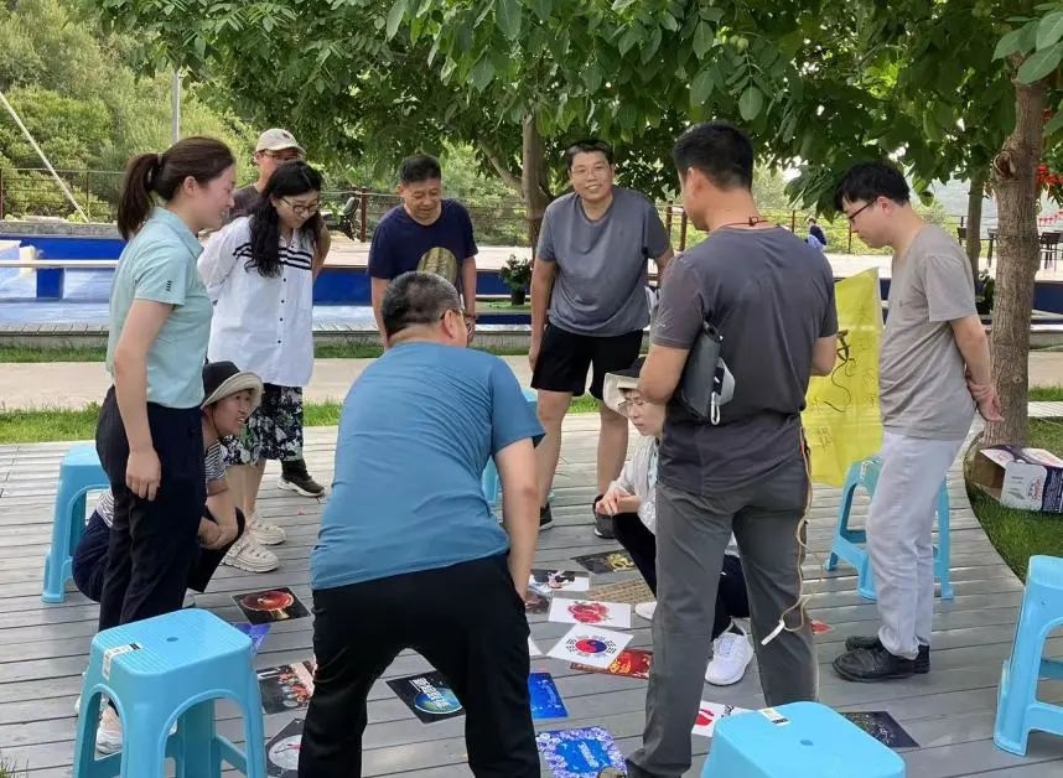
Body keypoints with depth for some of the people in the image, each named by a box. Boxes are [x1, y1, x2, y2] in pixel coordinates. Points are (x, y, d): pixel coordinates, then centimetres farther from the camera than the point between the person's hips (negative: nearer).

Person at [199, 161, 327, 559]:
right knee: (238, 440, 0)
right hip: (239, 355, -5)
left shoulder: (306, 240, 5)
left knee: (265, 437, 14)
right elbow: (203, 283, -2)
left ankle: (249, 516, 30)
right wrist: (232, 320, 5)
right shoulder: (240, 233, -12)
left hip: (283, 358, 6)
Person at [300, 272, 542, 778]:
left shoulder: (363, 386, 32)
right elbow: (522, 490, 8)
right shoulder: (486, 370, 19)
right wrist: (516, 589, 14)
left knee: (333, 721, 32)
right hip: (463, 567, -3)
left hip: (348, 575, 4)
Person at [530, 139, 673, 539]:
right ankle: (538, 504, 12)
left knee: (614, 414, 10)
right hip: (566, 325, 2)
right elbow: (542, 277, 0)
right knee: (547, 412, 1)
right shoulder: (557, 213, -12)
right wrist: (536, 336, 5)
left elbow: (666, 264, -6)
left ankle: (604, 503, 25)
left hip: (622, 329, -1)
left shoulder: (640, 210, -20)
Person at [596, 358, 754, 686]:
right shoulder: (650, 441, 0)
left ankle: (730, 636, -6)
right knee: (623, 518, 5)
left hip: (742, 570, -9)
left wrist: (641, 507, -14)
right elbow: (627, 481, 20)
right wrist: (614, 494, -5)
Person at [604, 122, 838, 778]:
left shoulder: (699, 267, -20)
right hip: (780, 463, 6)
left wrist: (644, 388, 2)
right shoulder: (811, 260, 0)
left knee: (685, 617, 4)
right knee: (784, 611, 16)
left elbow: (656, 385, -19)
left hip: (703, 468, -6)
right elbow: (824, 361, 10)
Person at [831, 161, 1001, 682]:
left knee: (889, 533, -3)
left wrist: (982, 390, -3)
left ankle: (900, 650, 9)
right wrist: (974, 389, 15)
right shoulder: (905, 253, 12)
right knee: (911, 534, 16)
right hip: (910, 418, 10)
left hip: (926, 422, -10)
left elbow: (971, 333, -18)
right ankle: (912, 638, 27)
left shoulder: (934, 254, -19)